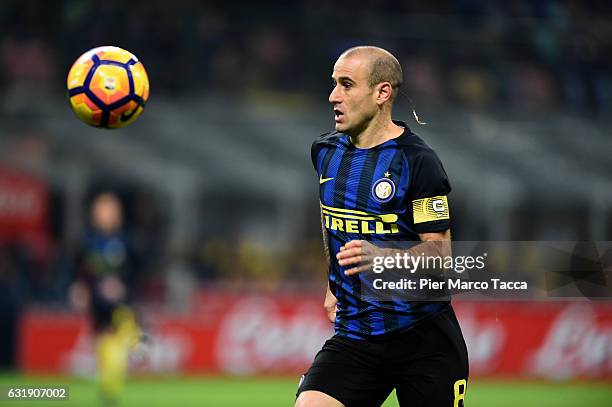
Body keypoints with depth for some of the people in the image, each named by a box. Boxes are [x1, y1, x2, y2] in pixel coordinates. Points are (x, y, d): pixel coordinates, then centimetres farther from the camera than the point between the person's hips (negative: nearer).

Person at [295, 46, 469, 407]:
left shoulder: (417, 160, -12)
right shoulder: (325, 151, 8)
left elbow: (440, 250, -14)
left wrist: (380, 256, -31)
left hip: (423, 337, -4)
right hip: (353, 336, 4)